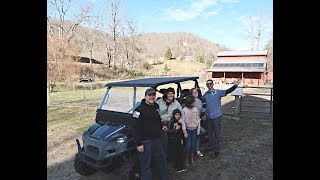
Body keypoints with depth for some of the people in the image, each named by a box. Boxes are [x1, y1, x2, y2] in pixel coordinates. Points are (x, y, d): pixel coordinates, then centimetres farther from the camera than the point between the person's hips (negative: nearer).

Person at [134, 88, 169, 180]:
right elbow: (137, 128, -17)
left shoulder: (157, 106, 8)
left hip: (157, 139, 7)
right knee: (146, 165, 6)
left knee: (162, 161, 19)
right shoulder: (140, 109, -14)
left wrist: (162, 126, 12)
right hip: (145, 141, -7)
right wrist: (139, 144, -18)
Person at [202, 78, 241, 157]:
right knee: (209, 133, 16)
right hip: (208, 116, 4)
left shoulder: (218, 92, -7)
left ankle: (217, 149, 12)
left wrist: (235, 85, -29)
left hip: (216, 116, -4)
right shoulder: (205, 95, 6)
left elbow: (228, 91, -19)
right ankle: (211, 147, 33)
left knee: (217, 133, 1)